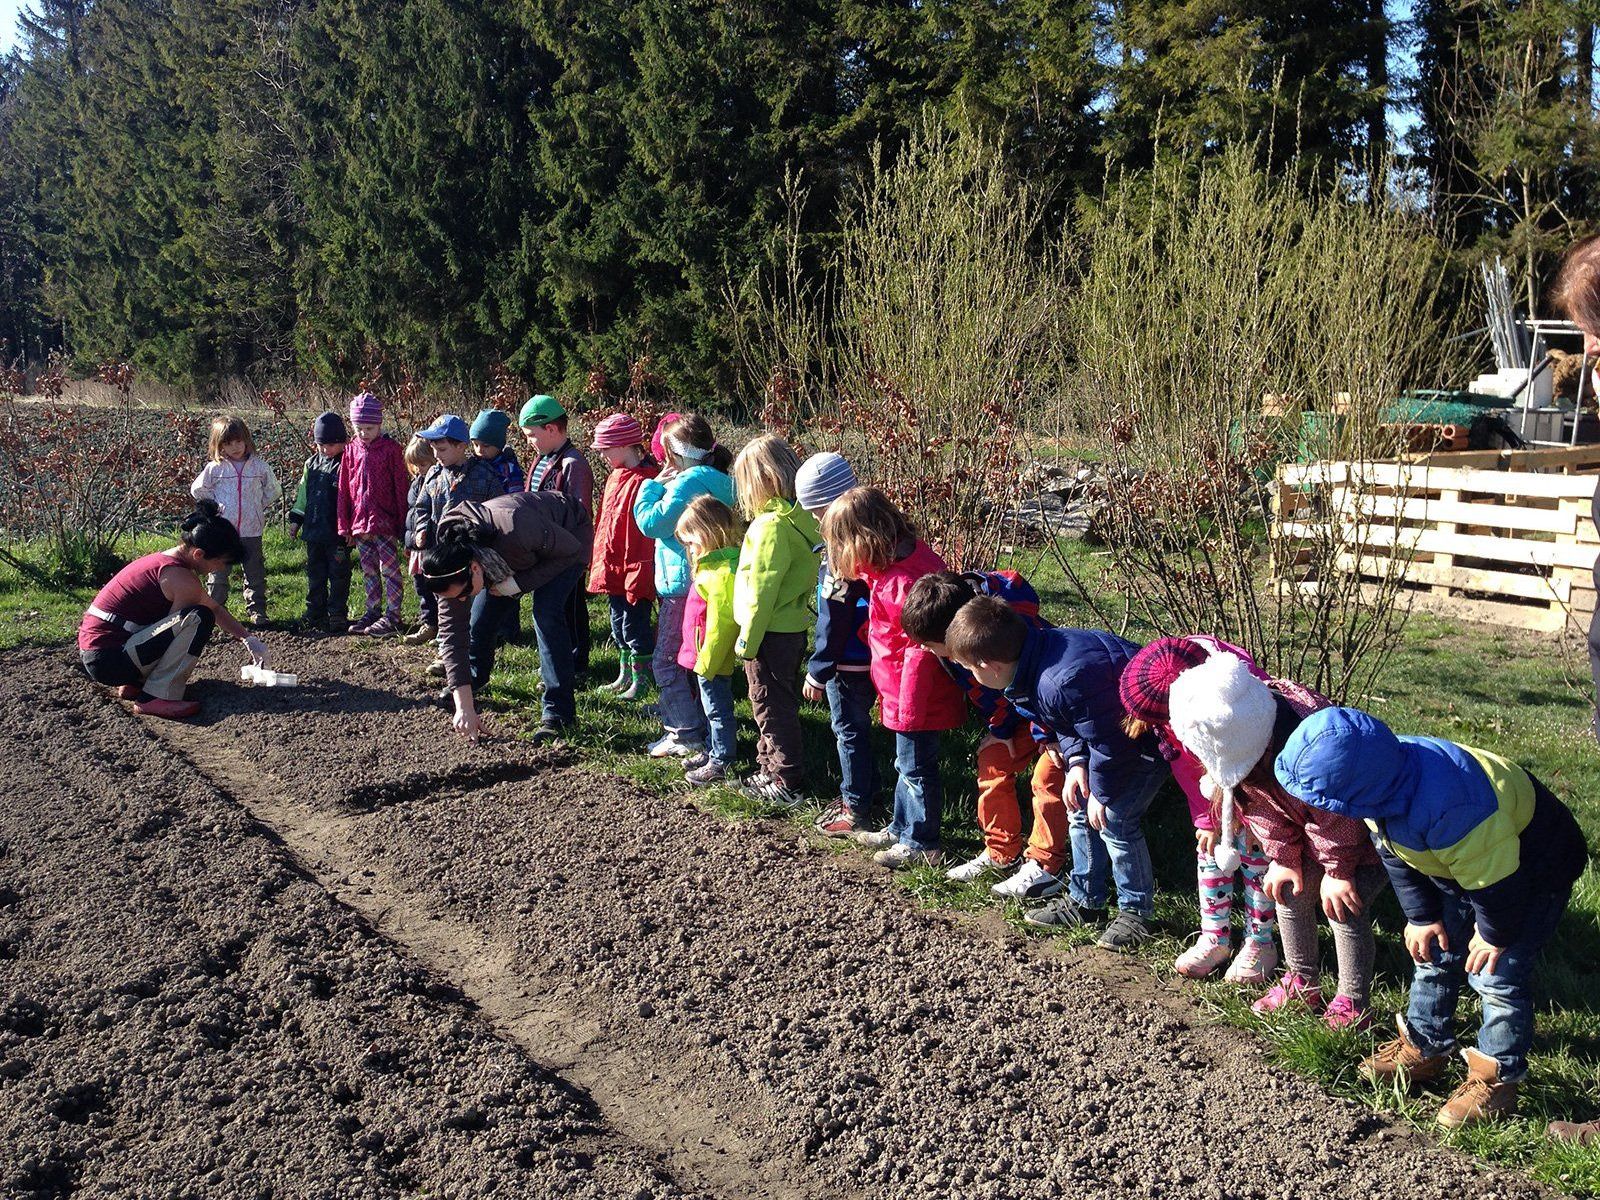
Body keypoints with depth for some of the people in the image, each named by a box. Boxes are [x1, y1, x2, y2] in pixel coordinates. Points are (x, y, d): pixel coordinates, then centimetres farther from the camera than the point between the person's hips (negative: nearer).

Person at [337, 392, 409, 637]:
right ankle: (373, 612, 22)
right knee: (369, 572, 13)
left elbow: (400, 487, -5)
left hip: (385, 523, -5)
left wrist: (402, 523, -8)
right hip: (359, 524, 5)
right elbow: (344, 490, 10)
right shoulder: (351, 451, 7)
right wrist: (345, 526, 7)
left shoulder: (391, 449, -6)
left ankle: (392, 616, 5)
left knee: (389, 570, 0)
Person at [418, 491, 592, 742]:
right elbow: (451, 631, -23)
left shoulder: (516, 530, -45)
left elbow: (571, 551, -28)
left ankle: (559, 714, -19)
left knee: (546, 615, -25)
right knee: (481, 617, -2)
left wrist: (519, 583, -35)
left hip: (569, 535, -5)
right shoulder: (450, 569, -26)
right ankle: (472, 685, 29)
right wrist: (463, 706, -29)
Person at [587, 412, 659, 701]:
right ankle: (624, 676, 31)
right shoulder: (615, 478, 11)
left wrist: (639, 573, -20)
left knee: (635, 626, 0)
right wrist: (600, 563, 16)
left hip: (634, 568, -9)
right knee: (619, 624, 18)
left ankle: (641, 682, 12)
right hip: (612, 568, 9)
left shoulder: (644, 481, -18)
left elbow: (647, 530, -20)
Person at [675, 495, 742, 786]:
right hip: (706, 658, 10)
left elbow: (718, 624, -26)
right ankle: (712, 752, 35)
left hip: (713, 660, -10)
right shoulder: (713, 565, 8)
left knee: (718, 710, 3)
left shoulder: (722, 573, -26)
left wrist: (706, 661, -21)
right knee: (712, 708, 21)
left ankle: (721, 763, 14)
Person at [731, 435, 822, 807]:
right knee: (780, 704, 19)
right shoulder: (801, 517, 4)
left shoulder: (772, 524, -22)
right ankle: (769, 770, 32)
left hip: (771, 633, -9)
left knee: (772, 706, 4)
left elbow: (761, 588, -22)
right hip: (793, 627, 9)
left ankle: (786, 781, 12)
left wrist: (747, 640, -14)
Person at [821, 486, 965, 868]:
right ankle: (901, 829, 39)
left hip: (914, 696, -10)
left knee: (916, 768, 6)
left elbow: (921, 647, -27)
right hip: (904, 693, 10)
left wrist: (909, 706, -22)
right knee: (907, 764, 23)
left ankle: (921, 844, 20)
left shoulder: (903, 582, -29)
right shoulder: (903, 560, 1)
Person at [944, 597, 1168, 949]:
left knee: (1114, 820, -11)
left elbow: (1107, 739, -29)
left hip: (1152, 736, -10)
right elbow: (1066, 722, 9)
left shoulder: (1062, 681, -38)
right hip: (1116, 727, 10)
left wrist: (1102, 792, -16)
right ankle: (1084, 900, 25)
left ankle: (1136, 912, 6)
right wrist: (1076, 762, -4)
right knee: (1081, 809, 12)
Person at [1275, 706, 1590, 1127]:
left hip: (1527, 870, -8)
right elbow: (1396, 853, 0)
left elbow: (1494, 877, -29)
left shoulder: (1449, 809, -45)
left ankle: (1496, 1079, 7)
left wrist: (1495, 933, -13)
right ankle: (1425, 1049, 28)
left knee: (1496, 973, -9)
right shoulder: (1383, 782, -19)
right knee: (1434, 953, 12)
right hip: (1461, 865, 8)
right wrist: (1421, 916, 0)